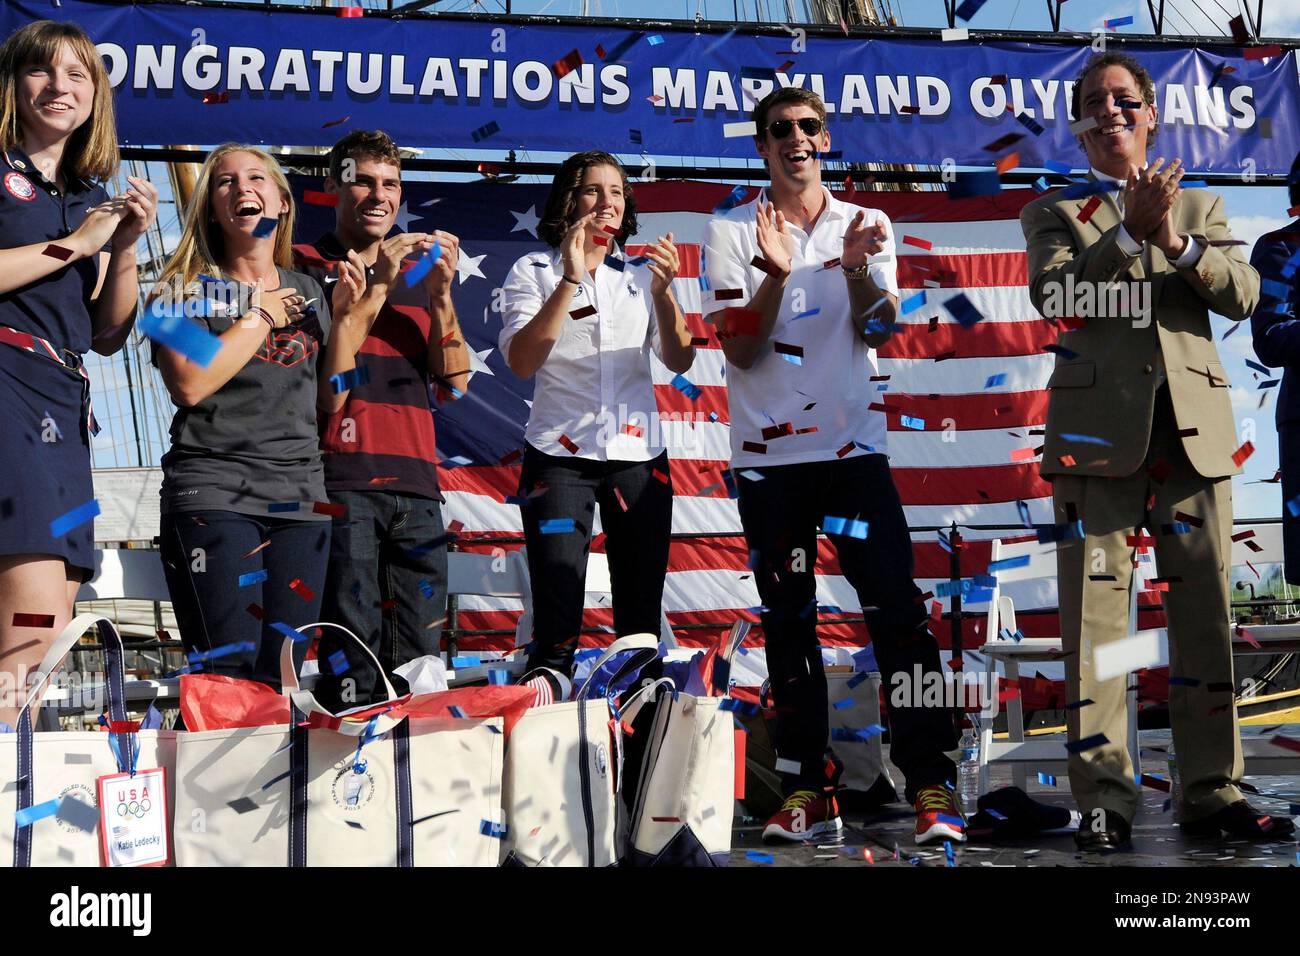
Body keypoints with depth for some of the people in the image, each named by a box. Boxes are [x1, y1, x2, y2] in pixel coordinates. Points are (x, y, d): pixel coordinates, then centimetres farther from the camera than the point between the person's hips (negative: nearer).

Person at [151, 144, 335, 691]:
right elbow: (190, 384, -12)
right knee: (230, 670, -15)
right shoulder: (186, 289, 6)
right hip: (213, 496, -4)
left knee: (282, 674, 2)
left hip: (300, 501, 4)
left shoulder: (307, 291, 18)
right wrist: (262, 316, -4)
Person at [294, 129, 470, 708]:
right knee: (352, 655, -10)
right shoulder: (306, 267, 6)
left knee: (420, 655, 4)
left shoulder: (416, 269, 21)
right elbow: (327, 387, -8)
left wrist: (440, 295, -3)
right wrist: (378, 286, -12)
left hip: (416, 484, 5)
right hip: (342, 480, -5)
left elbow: (454, 382, 12)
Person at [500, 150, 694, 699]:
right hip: (559, 454, -3)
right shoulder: (534, 272, 4)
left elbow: (679, 361, 2)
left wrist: (663, 291, -14)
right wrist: (569, 282, -18)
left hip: (638, 453, 3)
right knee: (557, 609, -10)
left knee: (641, 609, 3)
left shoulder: (640, 272, 12)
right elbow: (521, 362, -12)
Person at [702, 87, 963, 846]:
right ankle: (808, 790, 12)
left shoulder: (868, 226, 8)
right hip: (769, 455, 0)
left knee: (897, 608, -7)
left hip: (853, 444, 0)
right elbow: (740, 350, -6)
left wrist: (857, 268, -21)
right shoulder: (732, 234, 3)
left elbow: (879, 334, -3)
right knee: (788, 622, 5)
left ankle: (933, 782, -2)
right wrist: (777, 273, -20)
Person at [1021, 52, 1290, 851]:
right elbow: (1053, 294, -6)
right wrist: (1130, 231, -13)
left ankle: (1212, 791, 10)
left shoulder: (1201, 207, 19)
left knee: (1205, 615, 3)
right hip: (1099, 429, -2)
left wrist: (1176, 240, -11)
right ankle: (1104, 799, 0)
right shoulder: (1055, 213, 13)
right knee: (1095, 618, -4)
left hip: (1194, 431, 2)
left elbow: (1243, 294, 3)